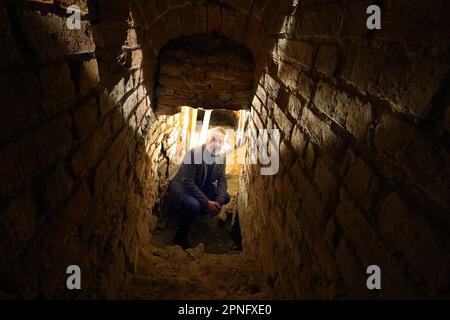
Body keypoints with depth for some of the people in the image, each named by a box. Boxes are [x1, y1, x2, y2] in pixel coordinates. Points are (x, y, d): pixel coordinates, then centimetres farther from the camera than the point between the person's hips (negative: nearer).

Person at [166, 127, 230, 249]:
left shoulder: (222, 155, -9)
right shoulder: (193, 153, -29)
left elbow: (222, 179, -3)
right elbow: (188, 182, -29)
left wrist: (219, 201, -19)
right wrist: (207, 203, -31)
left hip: (202, 186, 7)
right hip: (182, 186, -7)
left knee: (225, 197, -4)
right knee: (194, 205, -34)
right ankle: (179, 237, -10)